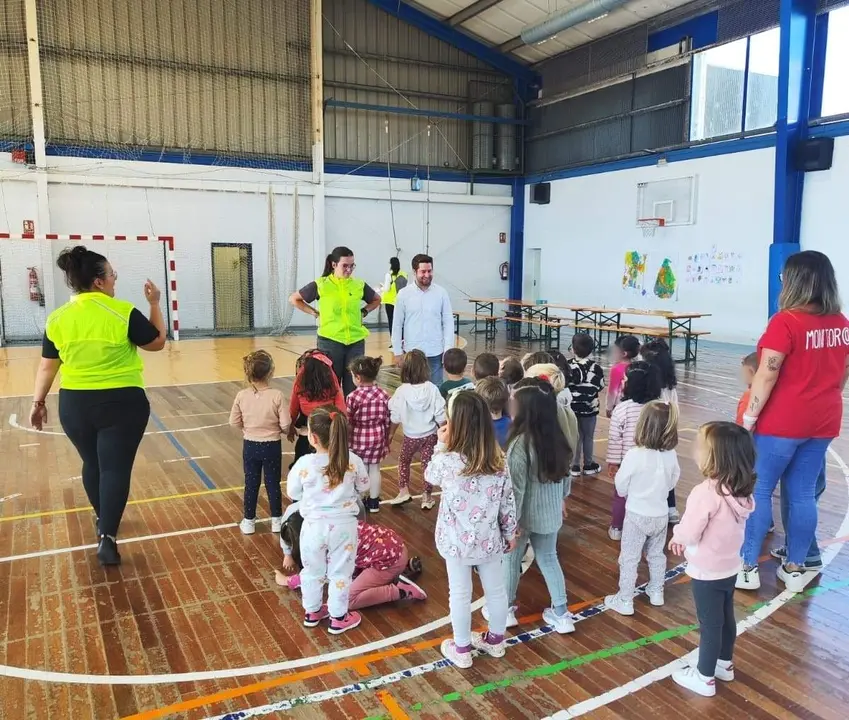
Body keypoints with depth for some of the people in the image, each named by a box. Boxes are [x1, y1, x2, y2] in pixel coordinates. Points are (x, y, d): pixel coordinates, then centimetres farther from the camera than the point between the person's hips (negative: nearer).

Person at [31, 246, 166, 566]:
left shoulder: (57, 318, 1)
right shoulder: (123, 312, -12)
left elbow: (47, 366, 7)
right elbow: (157, 341, 0)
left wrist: (38, 401, 18)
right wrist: (155, 304, 8)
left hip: (74, 405, 5)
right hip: (121, 403, -4)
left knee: (92, 464, 20)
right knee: (116, 467, -1)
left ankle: (102, 518, 38)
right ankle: (107, 536, -8)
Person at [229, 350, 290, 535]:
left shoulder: (242, 396, -13)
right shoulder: (277, 396, -20)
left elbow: (234, 422, -5)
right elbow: (285, 425, -17)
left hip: (250, 445, 2)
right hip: (272, 446, -2)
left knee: (251, 483, 15)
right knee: (273, 483, 13)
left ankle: (249, 521, 26)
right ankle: (276, 520, 25)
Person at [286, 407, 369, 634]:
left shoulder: (304, 463, -19)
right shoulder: (353, 461, -15)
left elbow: (292, 493, -2)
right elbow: (363, 487, 3)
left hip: (314, 526, 0)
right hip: (344, 525, 0)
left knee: (312, 571, 22)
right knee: (340, 572, 17)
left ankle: (312, 612, 40)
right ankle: (338, 617, 30)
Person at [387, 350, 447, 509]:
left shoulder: (401, 391, -17)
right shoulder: (432, 389, -15)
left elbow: (395, 417, -9)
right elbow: (440, 415, -10)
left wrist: (391, 434, 6)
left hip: (411, 436, -1)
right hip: (430, 434, 1)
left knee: (404, 461, 22)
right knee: (427, 463, 13)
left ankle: (404, 490, 20)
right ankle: (427, 497, 20)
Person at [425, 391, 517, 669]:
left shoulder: (448, 461, -23)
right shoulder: (498, 461, -11)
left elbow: (430, 476, 1)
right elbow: (508, 501, -3)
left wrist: (441, 445, 5)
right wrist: (510, 533, 11)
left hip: (457, 542, -3)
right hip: (489, 540, 4)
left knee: (460, 594, 13)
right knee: (495, 590, 21)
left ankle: (462, 649, 30)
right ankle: (495, 641, 41)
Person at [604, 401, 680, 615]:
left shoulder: (634, 454, -26)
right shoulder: (671, 455, -12)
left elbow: (621, 486, -13)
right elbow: (673, 481, 4)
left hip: (637, 515, -5)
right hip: (661, 514, 5)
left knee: (629, 558, 8)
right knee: (657, 554, 24)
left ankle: (624, 601, 16)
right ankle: (656, 592, 39)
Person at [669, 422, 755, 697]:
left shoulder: (706, 492, -32)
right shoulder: (741, 491, -6)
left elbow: (689, 533, -24)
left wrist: (677, 536, -2)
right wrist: (683, 539, 10)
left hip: (707, 573, -8)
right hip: (730, 567, 8)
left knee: (710, 624, 8)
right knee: (726, 617, 24)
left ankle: (705, 677, 25)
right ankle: (725, 664, 44)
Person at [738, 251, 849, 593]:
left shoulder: (786, 322, -18)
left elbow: (767, 374, -20)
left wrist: (749, 416, -13)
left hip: (781, 422, -6)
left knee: (758, 490, 5)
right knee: (803, 494, 13)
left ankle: (747, 568, 11)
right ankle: (795, 569, 22)